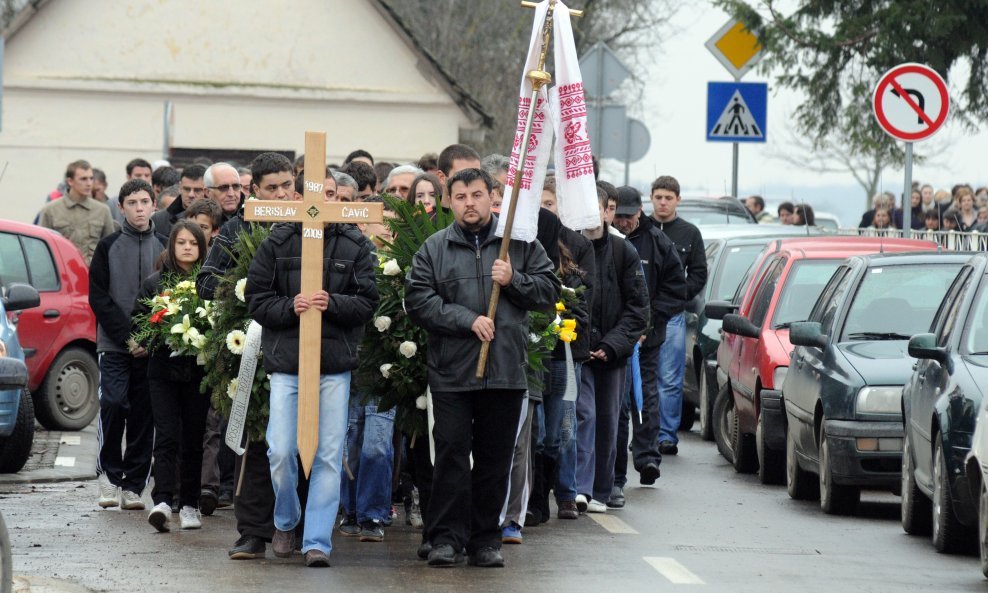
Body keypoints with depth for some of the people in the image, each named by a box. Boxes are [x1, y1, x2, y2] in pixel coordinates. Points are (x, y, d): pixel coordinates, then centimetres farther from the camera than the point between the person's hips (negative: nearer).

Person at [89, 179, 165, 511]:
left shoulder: (164, 248, 7)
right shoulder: (108, 247, 4)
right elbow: (98, 298, 0)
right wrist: (127, 336, -10)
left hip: (152, 347, 1)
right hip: (114, 345, -1)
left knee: (143, 415, 1)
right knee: (113, 403, -13)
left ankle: (133, 486, 7)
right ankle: (108, 474, 1)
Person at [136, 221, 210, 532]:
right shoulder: (154, 283, 5)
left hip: (198, 370, 1)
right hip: (163, 369, 0)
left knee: (193, 439, 6)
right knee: (167, 436, -10)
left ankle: (189, 504, 14)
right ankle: (162, 502, -19)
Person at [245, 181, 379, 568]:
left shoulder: (355, 246, 5)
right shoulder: (277, 243, 4)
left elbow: (368, 303, 2)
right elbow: (257, 299, 4)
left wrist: (332, 303, -15)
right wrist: (290, 307, -14)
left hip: (335, 365, 0)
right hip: (285, 360, 0)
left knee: (329, 455, -2)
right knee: (281, 451, -3)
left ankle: (317, 540, 3)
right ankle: (285, 523, 23)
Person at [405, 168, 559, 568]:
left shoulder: (521, 244, 8)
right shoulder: (434, 249, 5)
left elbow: (548, 291, 8)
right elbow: (418, 300, -4)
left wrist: (514, 280, -9)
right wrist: (468, 320, -12)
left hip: (507, 371, 1)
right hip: (451, 372, -1)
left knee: (495, 459, 6)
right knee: (451, 454, -4)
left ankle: (486, 539, 13)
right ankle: (447, 538, 0)